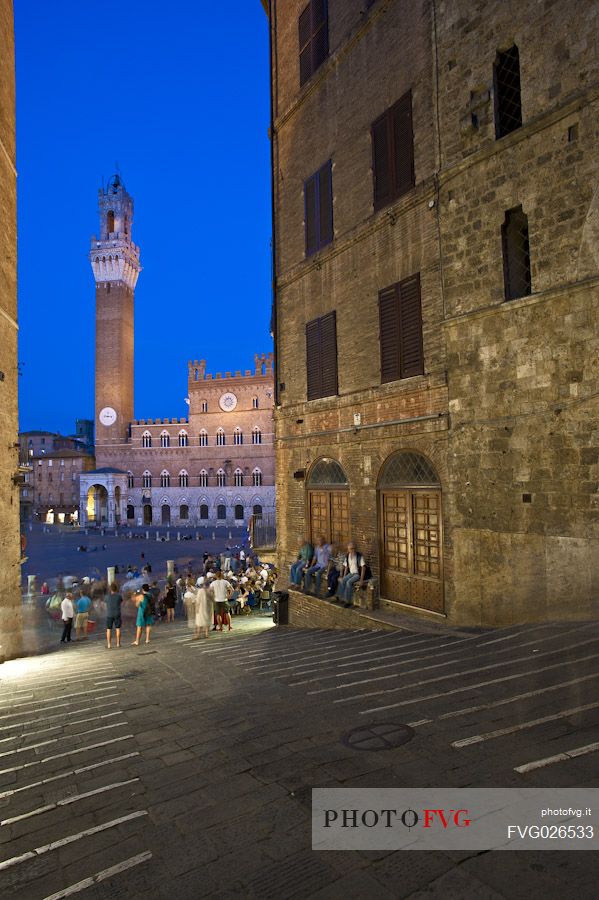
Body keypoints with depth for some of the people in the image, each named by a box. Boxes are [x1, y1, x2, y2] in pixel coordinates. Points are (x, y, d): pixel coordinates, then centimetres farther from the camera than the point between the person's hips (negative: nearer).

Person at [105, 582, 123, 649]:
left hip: (109, 615, 0)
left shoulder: (107, 596, -6)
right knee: (118, 628, 9)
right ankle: (118, 643, 9)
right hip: (117, 614, 0)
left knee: (109, 629, 6)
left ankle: (109, 644, 4)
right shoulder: (119, 596, -7)